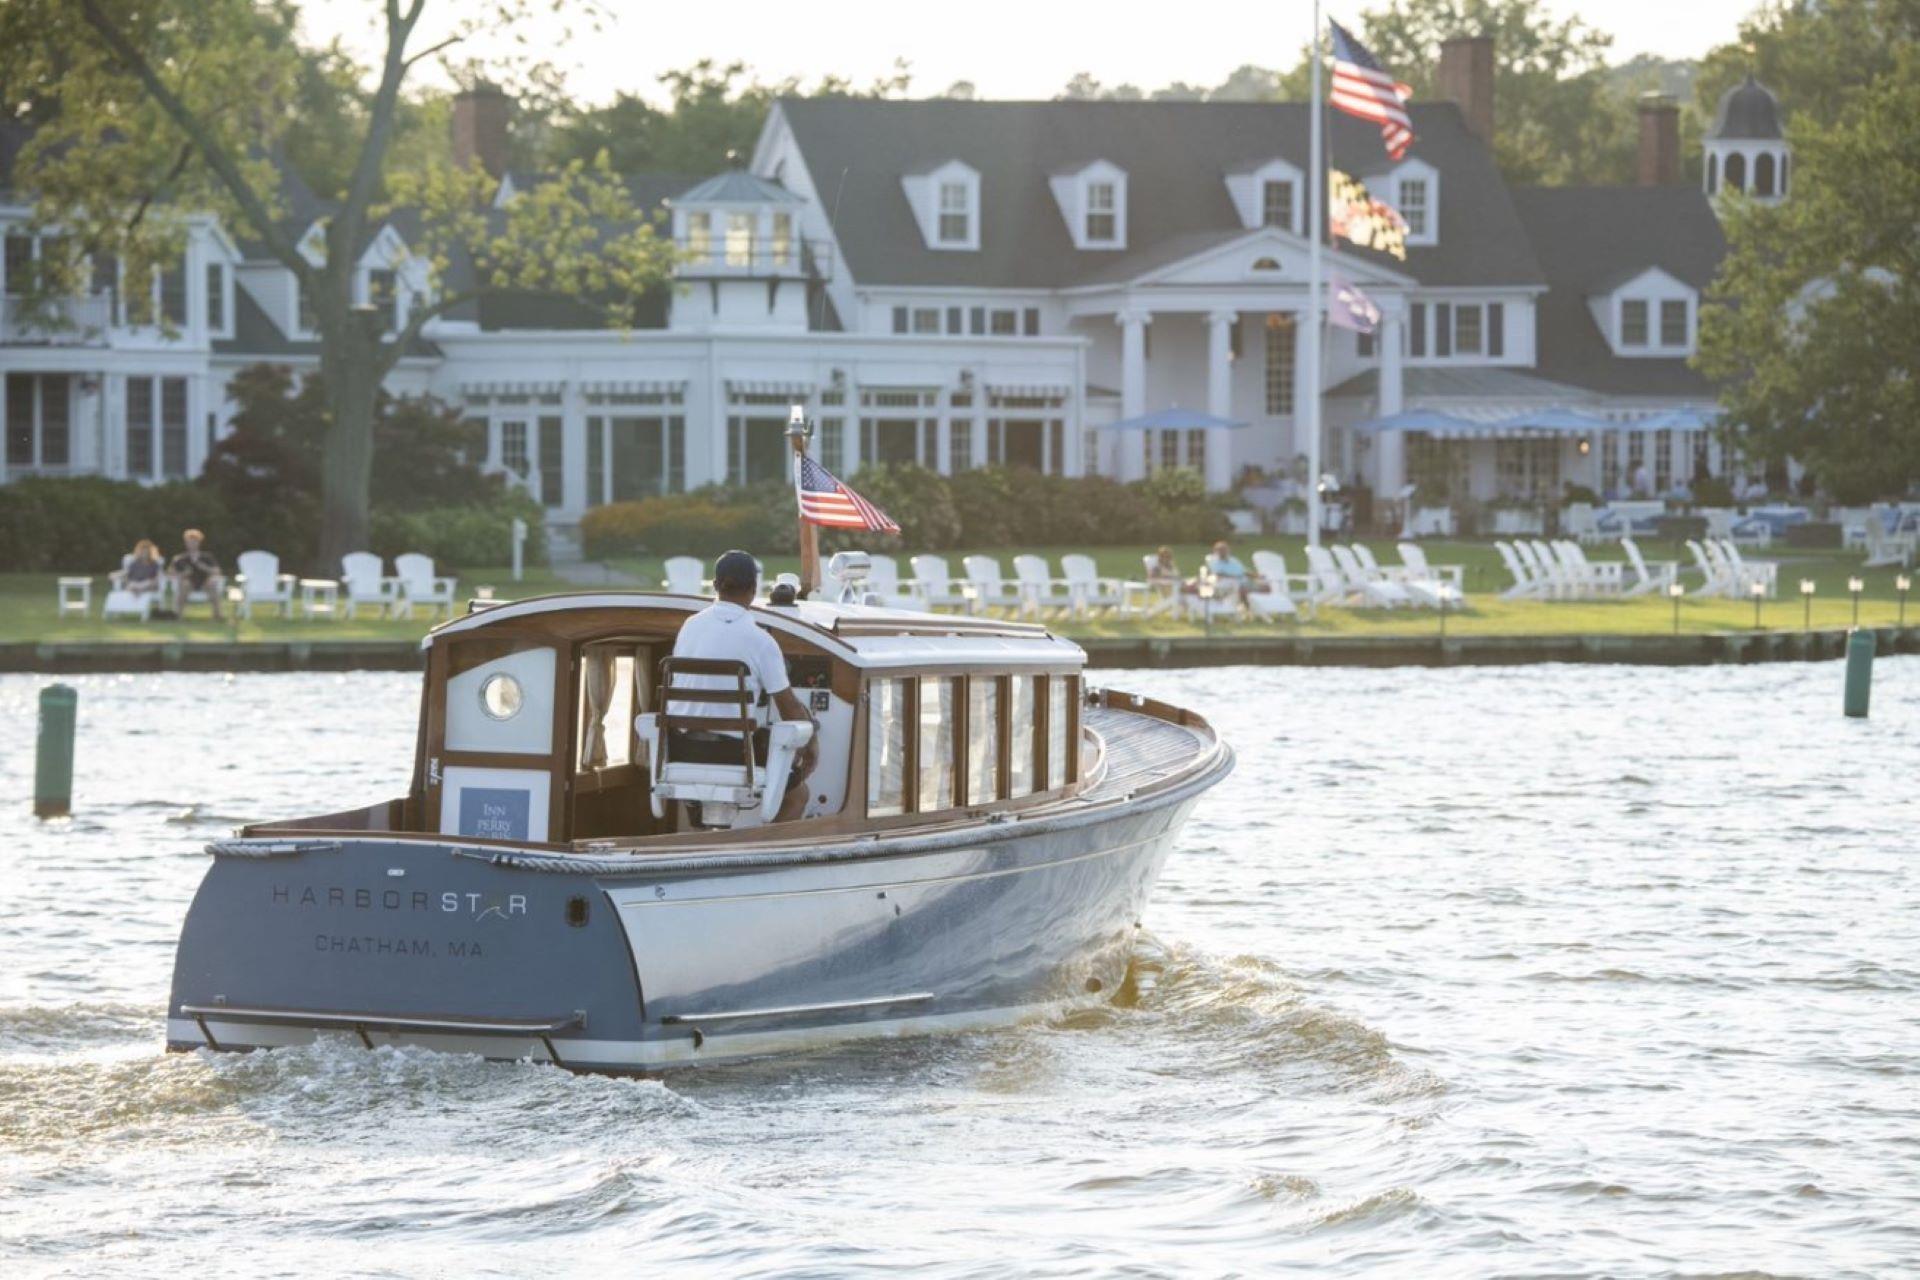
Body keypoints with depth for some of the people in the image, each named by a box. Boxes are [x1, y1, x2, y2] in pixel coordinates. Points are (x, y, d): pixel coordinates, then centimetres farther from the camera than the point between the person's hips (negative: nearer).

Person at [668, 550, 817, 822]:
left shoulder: (690, 626, 5)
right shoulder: (760, 641, -11)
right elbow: (790, 709, -6)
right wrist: (811, 742, 14)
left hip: (681, 748, 5)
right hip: (732, 751, -5)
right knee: (797, 794, 15)